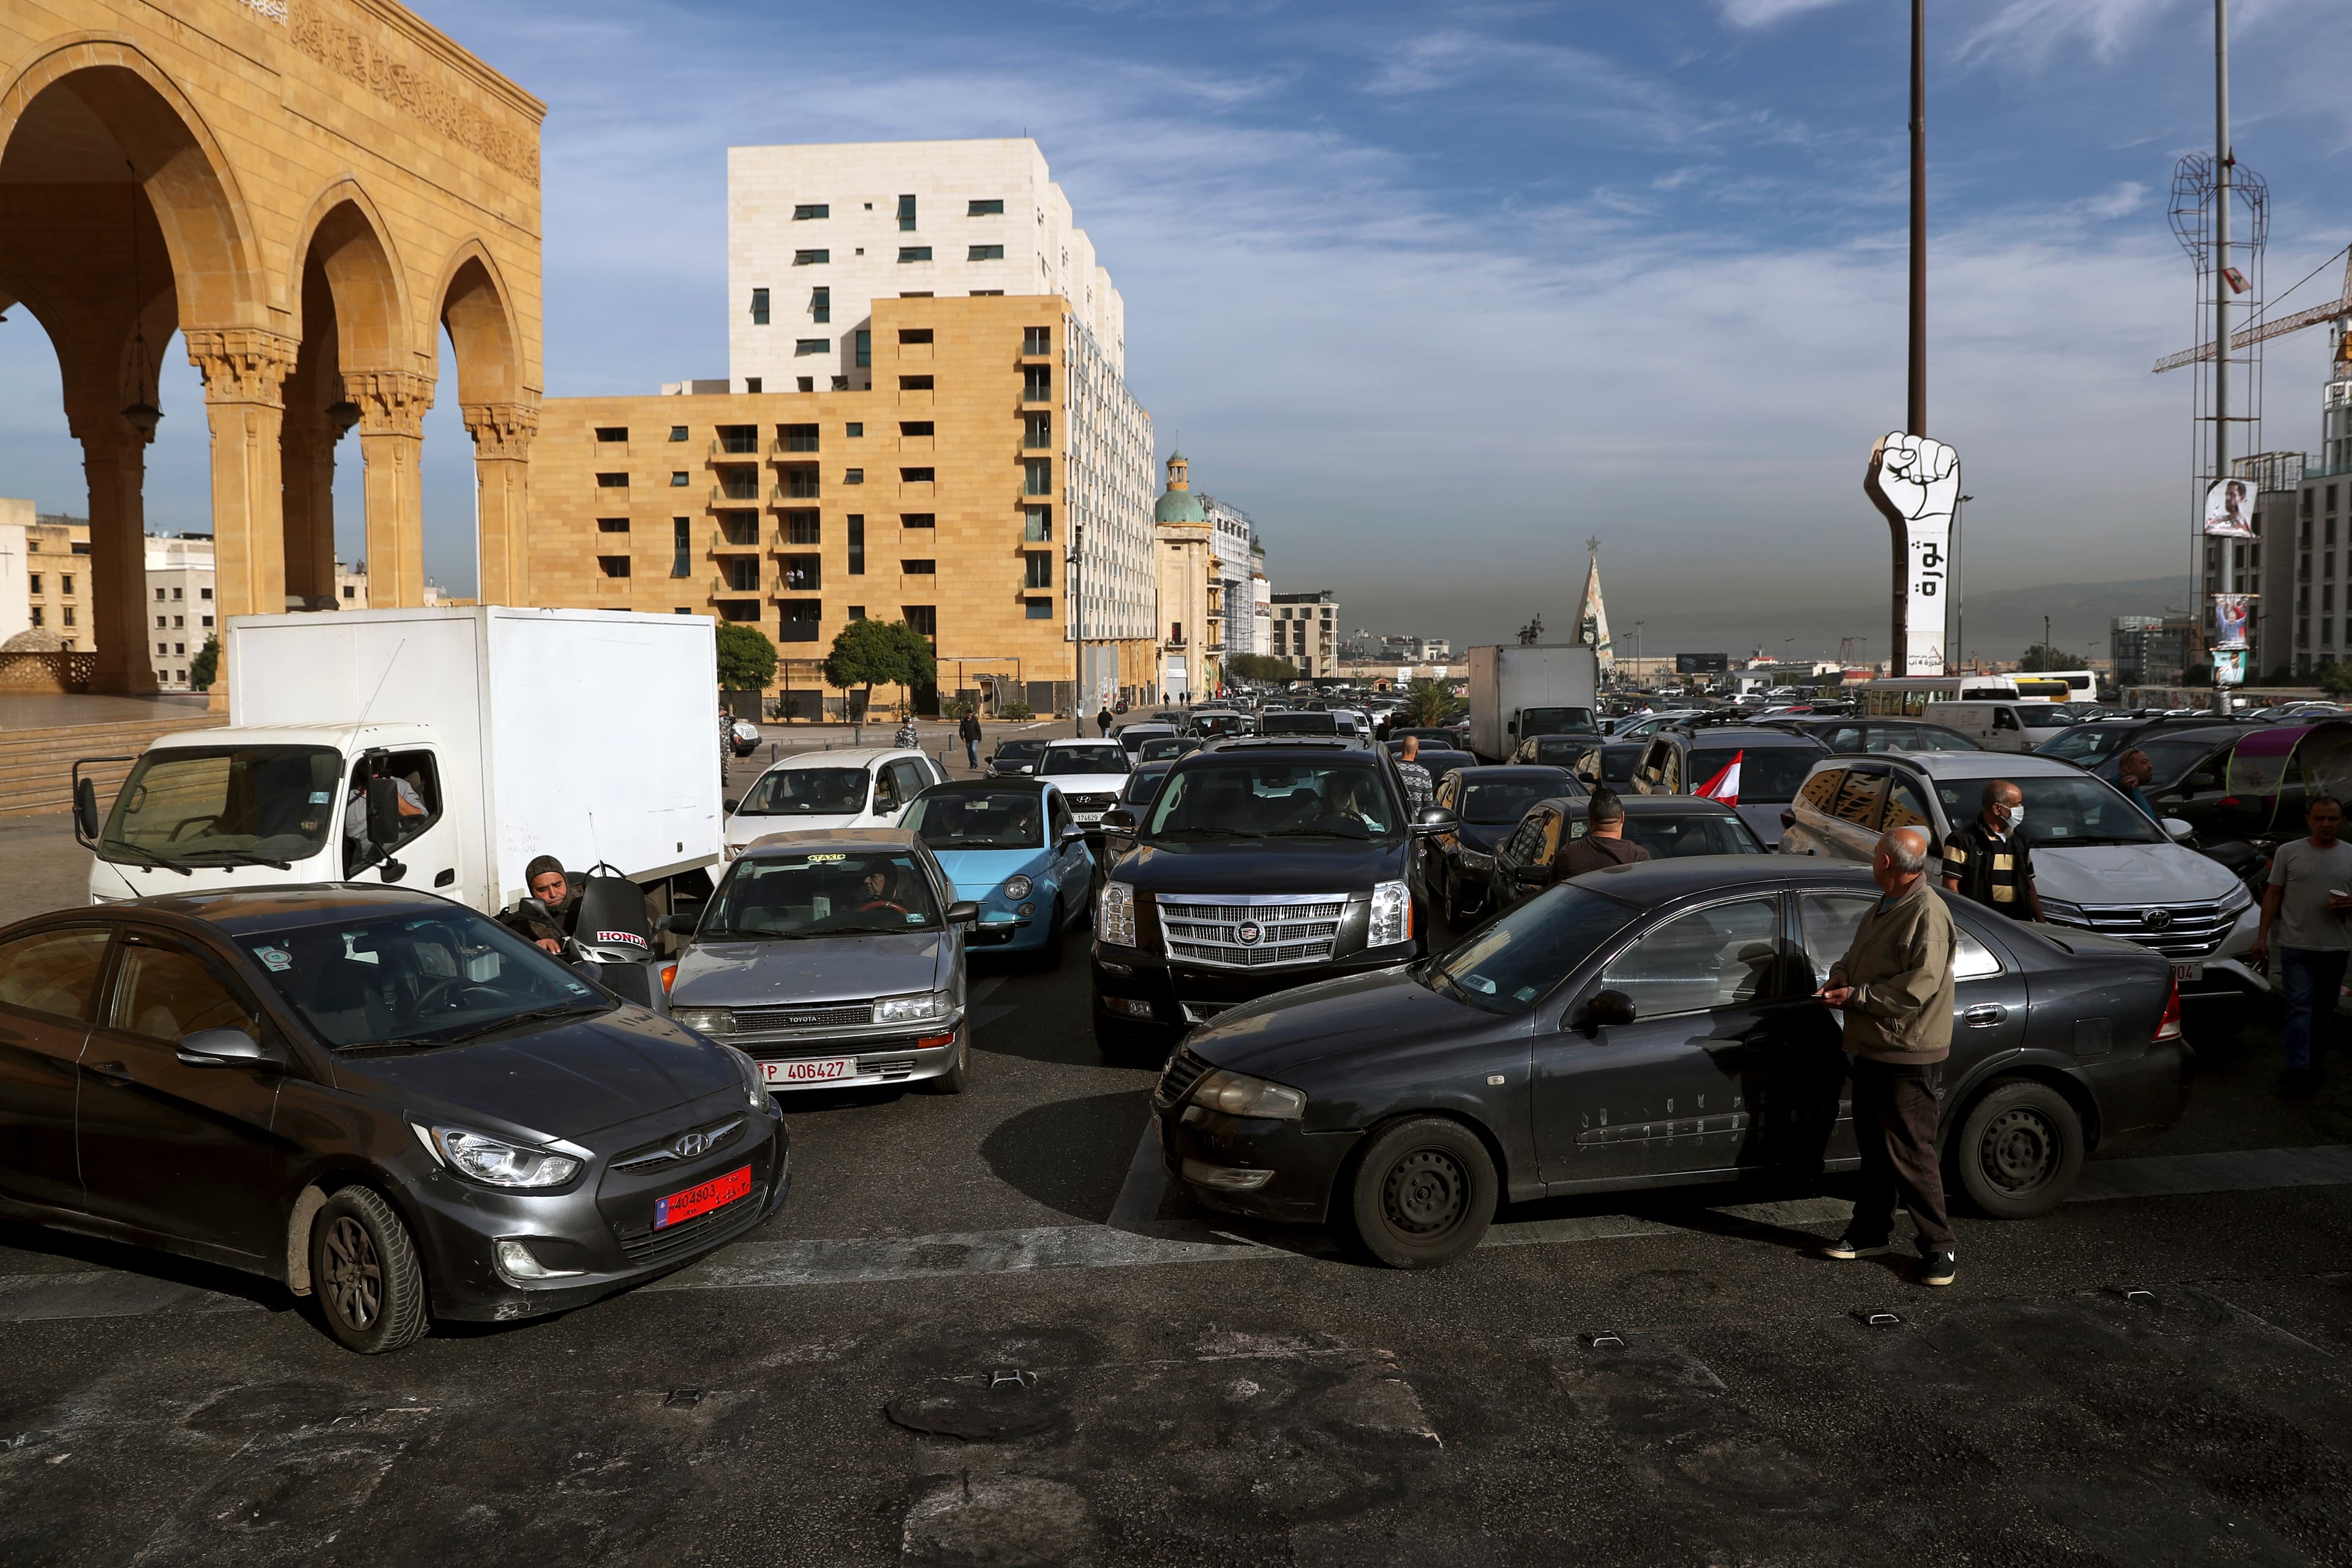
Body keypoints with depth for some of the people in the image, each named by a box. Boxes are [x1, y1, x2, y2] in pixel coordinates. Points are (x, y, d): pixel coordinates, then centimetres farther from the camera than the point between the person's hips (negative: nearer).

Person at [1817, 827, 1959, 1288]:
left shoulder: (1927, 913, -18)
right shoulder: (1883, 908, 13)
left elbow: (1920, 985, -24)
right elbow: (1858, 954, 25)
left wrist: (1856, 997, -20)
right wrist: (1841, 974, 2)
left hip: (1908, 1057, -9)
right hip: (1871, 1048, 10)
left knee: (1911, 1154, -5)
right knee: (1873, 1146, 17)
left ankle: (1938, 1247, 6)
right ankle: (1870, 1232, 28)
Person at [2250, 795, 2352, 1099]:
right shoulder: (2288, 853, 3)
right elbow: (2273, 895, 5)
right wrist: (2262, 936, 0)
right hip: (2297, 946, -2)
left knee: (2323, 1011, 11)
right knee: (2299, 1007, -9)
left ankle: (2312, 1064, 23)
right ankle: (2298, 1070, -13)